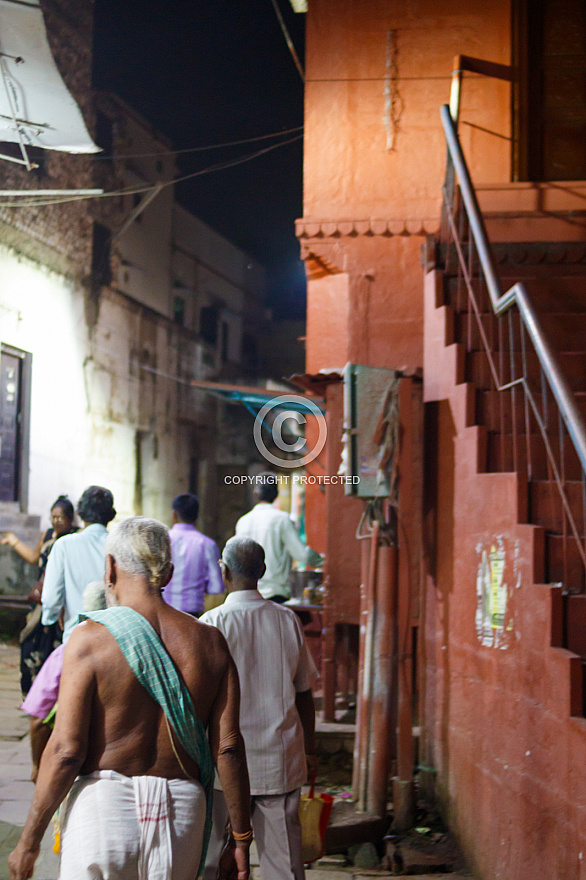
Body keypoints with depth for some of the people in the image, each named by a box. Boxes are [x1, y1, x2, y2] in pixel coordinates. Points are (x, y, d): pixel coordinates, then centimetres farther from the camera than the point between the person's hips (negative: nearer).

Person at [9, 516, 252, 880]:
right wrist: (241, 839, 9)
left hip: (104, 803, -4)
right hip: (183, 810, 4)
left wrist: (29, 841, -2)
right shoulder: (210, 642, 5)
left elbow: (66, 750, -10)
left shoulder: (90, 638, -6)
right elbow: (228, 747, 2)